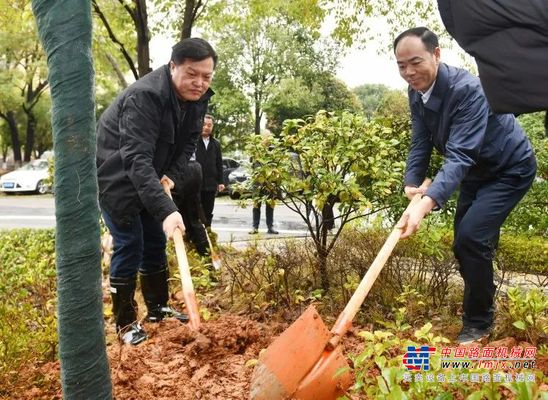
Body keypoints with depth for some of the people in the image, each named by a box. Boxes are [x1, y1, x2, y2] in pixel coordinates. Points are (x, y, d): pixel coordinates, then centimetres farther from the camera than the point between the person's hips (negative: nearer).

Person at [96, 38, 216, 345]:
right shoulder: (144, 97, -34)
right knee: (129, 246, -7)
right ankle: (125, 323, 7)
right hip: (117, 176, -7)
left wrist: (171, 175, -14)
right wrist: (166, 210, -52)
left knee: (156, 242, 12)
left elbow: (189, 142, 3)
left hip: (150, 178, 8)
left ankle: (158, 307, 27)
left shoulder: (198, 97, -9)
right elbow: (136, 159, -43)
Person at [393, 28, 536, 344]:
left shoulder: (468, 90, -33)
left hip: (510, 169, -8)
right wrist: (412, 184, -26)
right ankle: (479, 306, 37)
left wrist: (427, 204, -55)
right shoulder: (417, 93, -9)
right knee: (465, 242, 14)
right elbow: (421, 144, -7)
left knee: (471, 238, -20)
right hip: (477, 171, 8)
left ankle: (479, 323, 0)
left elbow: (460, 155, -42)